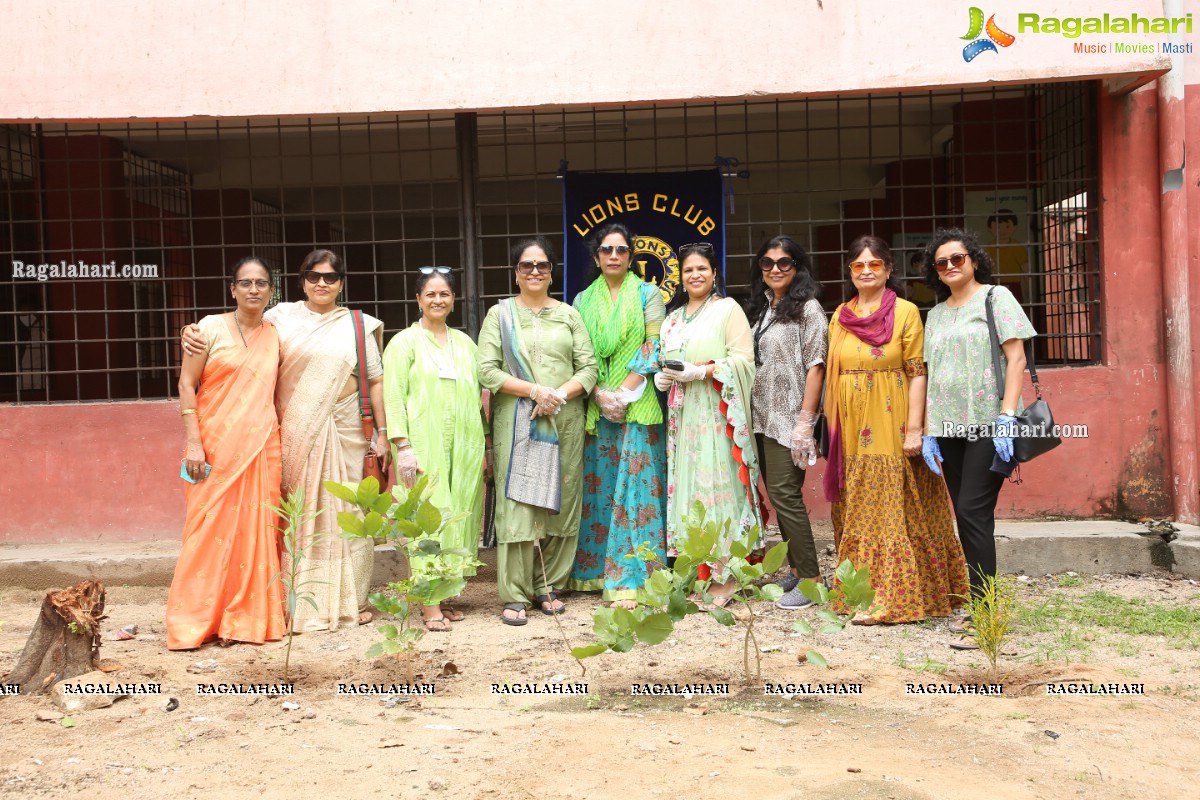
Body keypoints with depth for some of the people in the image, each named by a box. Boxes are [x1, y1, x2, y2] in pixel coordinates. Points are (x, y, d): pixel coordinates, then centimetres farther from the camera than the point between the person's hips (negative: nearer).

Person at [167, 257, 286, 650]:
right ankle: (193, 623, 6)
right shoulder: (211, 328, 1)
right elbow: (186, 385, -3)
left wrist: (281, 444, 9)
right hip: (216, 447, -3)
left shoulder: (275, 336, 12)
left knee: (257, 531, 4)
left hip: (261, 447, 4)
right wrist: (193, 443, -10)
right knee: (210, 529, -3)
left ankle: (251, 617, 14)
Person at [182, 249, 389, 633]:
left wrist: (382, 433, 2)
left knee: (347, 511, 3)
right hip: (296, 432, 0)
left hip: (346, 429, 1)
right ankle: (303, 603, 10)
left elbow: (375, 380, 7)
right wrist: (194, 334, -12)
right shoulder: (282, 316, 6)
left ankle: (351, 600, 14)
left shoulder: (359, 325, 8)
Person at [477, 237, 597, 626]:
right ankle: (515, 596, 1)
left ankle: (549, 587, 16)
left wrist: (559, 395, -12)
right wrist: (535, 391, -14)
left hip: (565, 422, 2)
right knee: (517, 504, -5)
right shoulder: (500, 314, 6)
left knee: (561, 503, 4)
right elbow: (487, 370, -4)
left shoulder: (568, 314, 11)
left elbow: (588, 367, 5)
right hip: (517, 422, -2)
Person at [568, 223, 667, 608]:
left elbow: (653, 348, -4)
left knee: (636, 487, -5)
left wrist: (624, 394, -13)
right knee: (598, 488, 6)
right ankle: (598, 570, 16)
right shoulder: (583, 300, 13)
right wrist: (599, 394, -10)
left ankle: (631, 580, -2)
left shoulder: (648, 294, 5)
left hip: (637, 404, -3)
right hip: (596, 405, 3)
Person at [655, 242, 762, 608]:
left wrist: (700, 371, -18)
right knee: (686, 487, 3)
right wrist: (663, 376, 4)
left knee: (716, 486, -8)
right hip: (682, 414, 6)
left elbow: (743, 360, -9)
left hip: (717, 414, -6)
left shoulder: (728, 309, 0)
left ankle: (722, 578, -3)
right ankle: (696, 574, 10)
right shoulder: (673, 317, 20)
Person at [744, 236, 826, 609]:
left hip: (788, 419, -7)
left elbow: (815, 366, -12)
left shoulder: (807, 308, -6)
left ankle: (811, 578, 1)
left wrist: (805, 422, -18)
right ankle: (796, 569, 21)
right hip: (761, 418, 7)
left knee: (785, 495, -9)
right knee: (778, 495, 10)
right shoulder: (762, 309, 15)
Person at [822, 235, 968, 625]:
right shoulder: (840, 316, 12)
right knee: (856, 512, 9)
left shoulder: (905, 312, -2)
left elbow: (917, 373, -7)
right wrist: (831, 427, 10)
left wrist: (914, 429, -14)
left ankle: (887, 598, 2)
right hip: (852, 431, 5)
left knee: (891, 509, -2)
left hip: (891, 428, -5)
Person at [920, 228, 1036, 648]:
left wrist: (1007, 416, -16)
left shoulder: (995, 297, 2)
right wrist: (928, 432, 10)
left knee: (973, 513, -12)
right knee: (967, 517, 7)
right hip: (949, 426, 6)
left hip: (987, 423, -6)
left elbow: (1016, 358, -6)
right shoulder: (937, 313, 17)